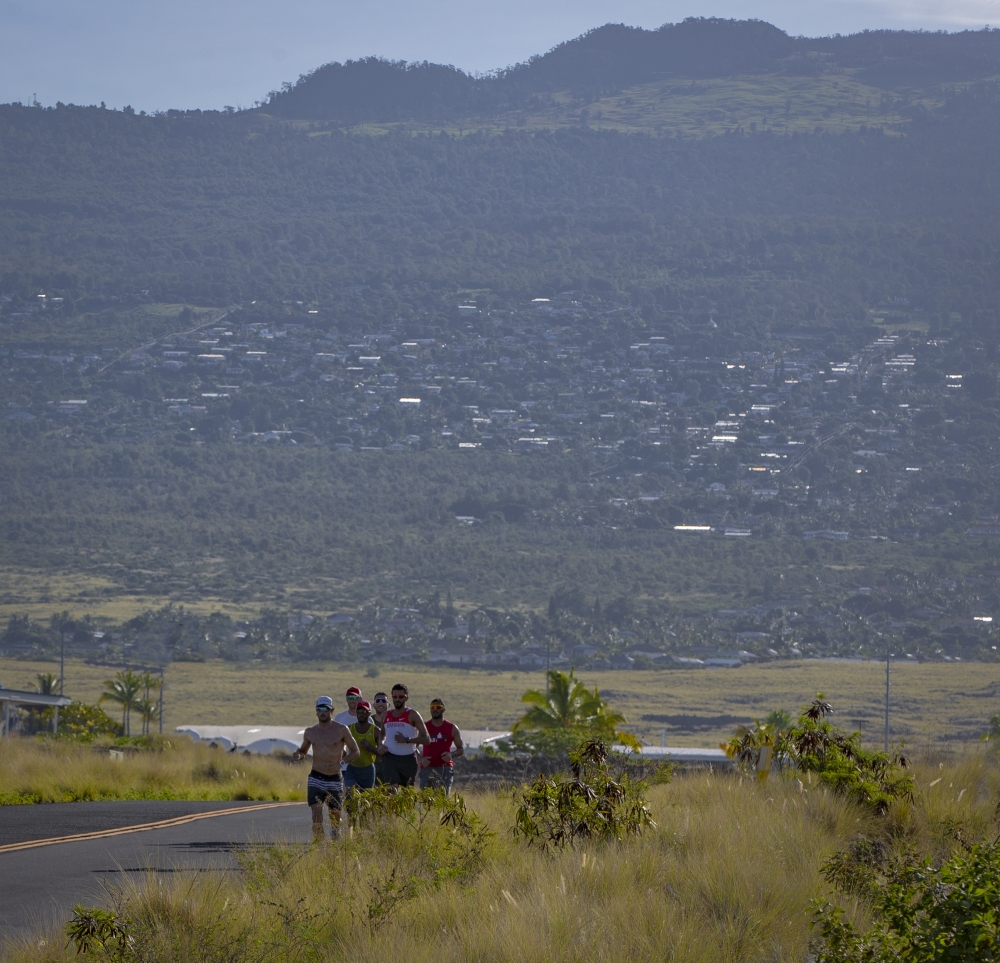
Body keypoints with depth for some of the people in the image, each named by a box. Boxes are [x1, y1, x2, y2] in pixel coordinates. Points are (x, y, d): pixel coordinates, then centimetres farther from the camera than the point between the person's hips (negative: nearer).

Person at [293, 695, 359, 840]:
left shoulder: (341, 730, -2)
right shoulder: (310, 732, 7)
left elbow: (355, 751, 1)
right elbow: (303, 751, 22)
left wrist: (341, 763, -17)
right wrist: (298, 755, -3)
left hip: (335, 780, -1)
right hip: (316, 779, 1)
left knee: (335, 816, 8)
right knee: (316, 814, -16)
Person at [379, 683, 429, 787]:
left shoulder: (412, 715, -1)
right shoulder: (386, 715, 11)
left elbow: (426, 739, -6)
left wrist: (407, 740, -18)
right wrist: (381, 745, 3)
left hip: (408, 759, -2)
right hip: (390, 758, 2)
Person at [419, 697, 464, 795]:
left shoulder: (452, 728, 8)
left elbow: (461, 749, 11)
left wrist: (451, 755, -11)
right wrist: (421, 759, -7)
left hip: (445, 768, 0)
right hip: (427, 768, 1)